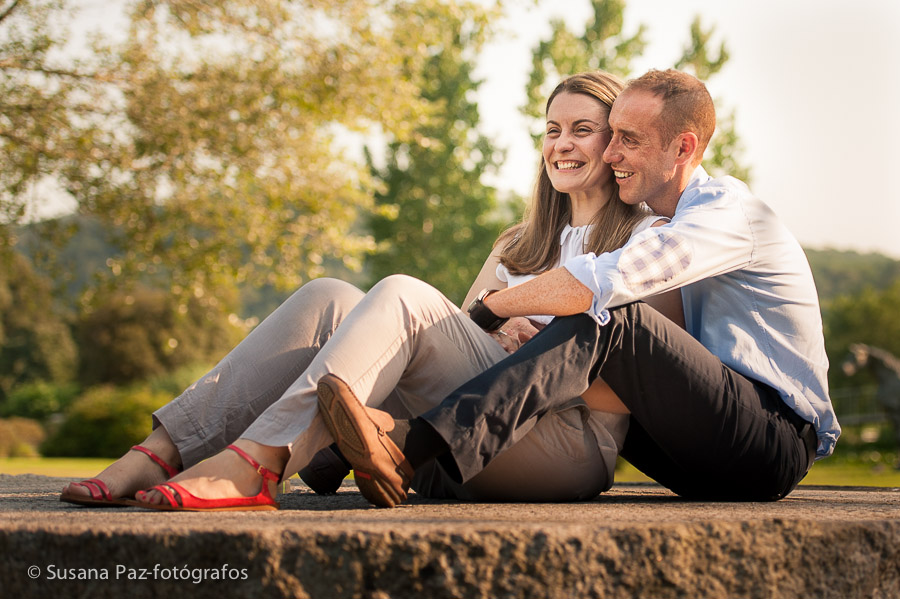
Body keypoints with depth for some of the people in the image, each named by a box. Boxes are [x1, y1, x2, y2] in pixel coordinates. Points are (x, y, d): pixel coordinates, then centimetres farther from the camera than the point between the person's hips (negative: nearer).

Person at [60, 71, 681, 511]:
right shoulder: (522, 243, 32)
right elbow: (459, 341, 23)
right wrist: (493, 322, 1)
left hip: (571, 439, -6)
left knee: (401, 295, -26)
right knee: (328, 298, -13)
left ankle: (251, 463, -42)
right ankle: (159, 452, -27)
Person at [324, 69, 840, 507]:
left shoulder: (728, 209, -12)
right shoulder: (676, 223, 20)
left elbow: (603, 280, -28)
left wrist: (489, 310, -18)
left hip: (777, 441, -10)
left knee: (604, 316, -27)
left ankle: (412, 452, -44)